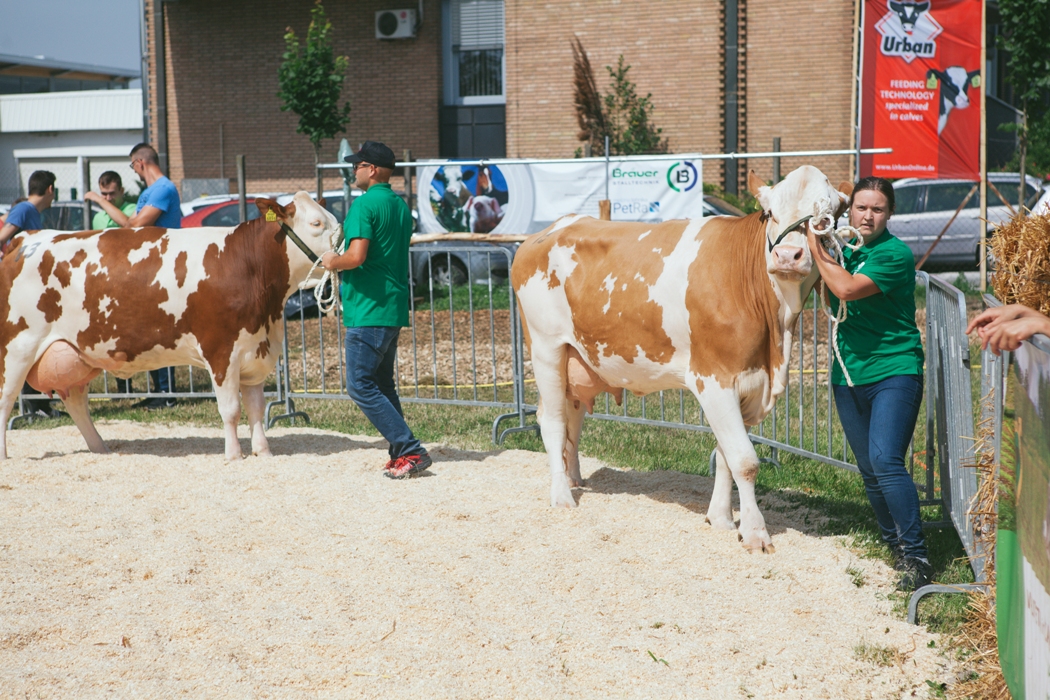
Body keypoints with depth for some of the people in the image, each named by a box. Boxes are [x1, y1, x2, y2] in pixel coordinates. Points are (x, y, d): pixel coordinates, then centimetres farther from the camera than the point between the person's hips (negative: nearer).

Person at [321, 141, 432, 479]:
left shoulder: (365, 204, -14)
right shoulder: (401, 206, 14)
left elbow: (357, 257, -24)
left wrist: (333, 261, -4)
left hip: (368, 309, -9)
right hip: (393, 308, 9)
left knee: (360, 386, -5)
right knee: (382, 383, 16)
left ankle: (410, 451, -10)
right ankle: (401, 454, 16)